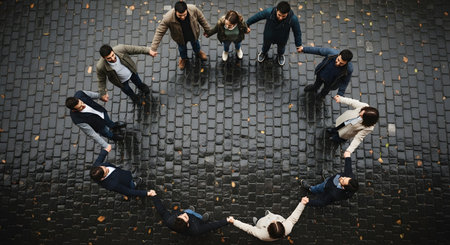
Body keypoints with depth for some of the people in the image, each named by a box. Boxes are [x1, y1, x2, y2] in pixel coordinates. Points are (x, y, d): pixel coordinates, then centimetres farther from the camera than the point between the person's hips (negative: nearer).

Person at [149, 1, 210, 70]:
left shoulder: (193, 9, -38)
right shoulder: (168, 18, -43)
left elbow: (201, 19, -17)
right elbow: (159, 33, -33)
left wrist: (207, 30, -3)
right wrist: (153, 48, -32)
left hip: (193, 34, 1)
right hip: (181, 38, -1)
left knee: (195, 43, 34)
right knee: (182, 47, 30)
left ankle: (198, 52, 70)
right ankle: (183, 58, 65)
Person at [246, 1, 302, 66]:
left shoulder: (293, 19, -38)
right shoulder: (269, 12, -39)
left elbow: (297, 32, -20)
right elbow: (257, 16, -21)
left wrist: (298, 45, -8)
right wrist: (247, 24, -6)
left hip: (282, 39, 0)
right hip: (269, 36, 0)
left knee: (281, 47, 34)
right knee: (266, 44, 33)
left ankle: (280, 54, 70)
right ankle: (264, 52, 69)